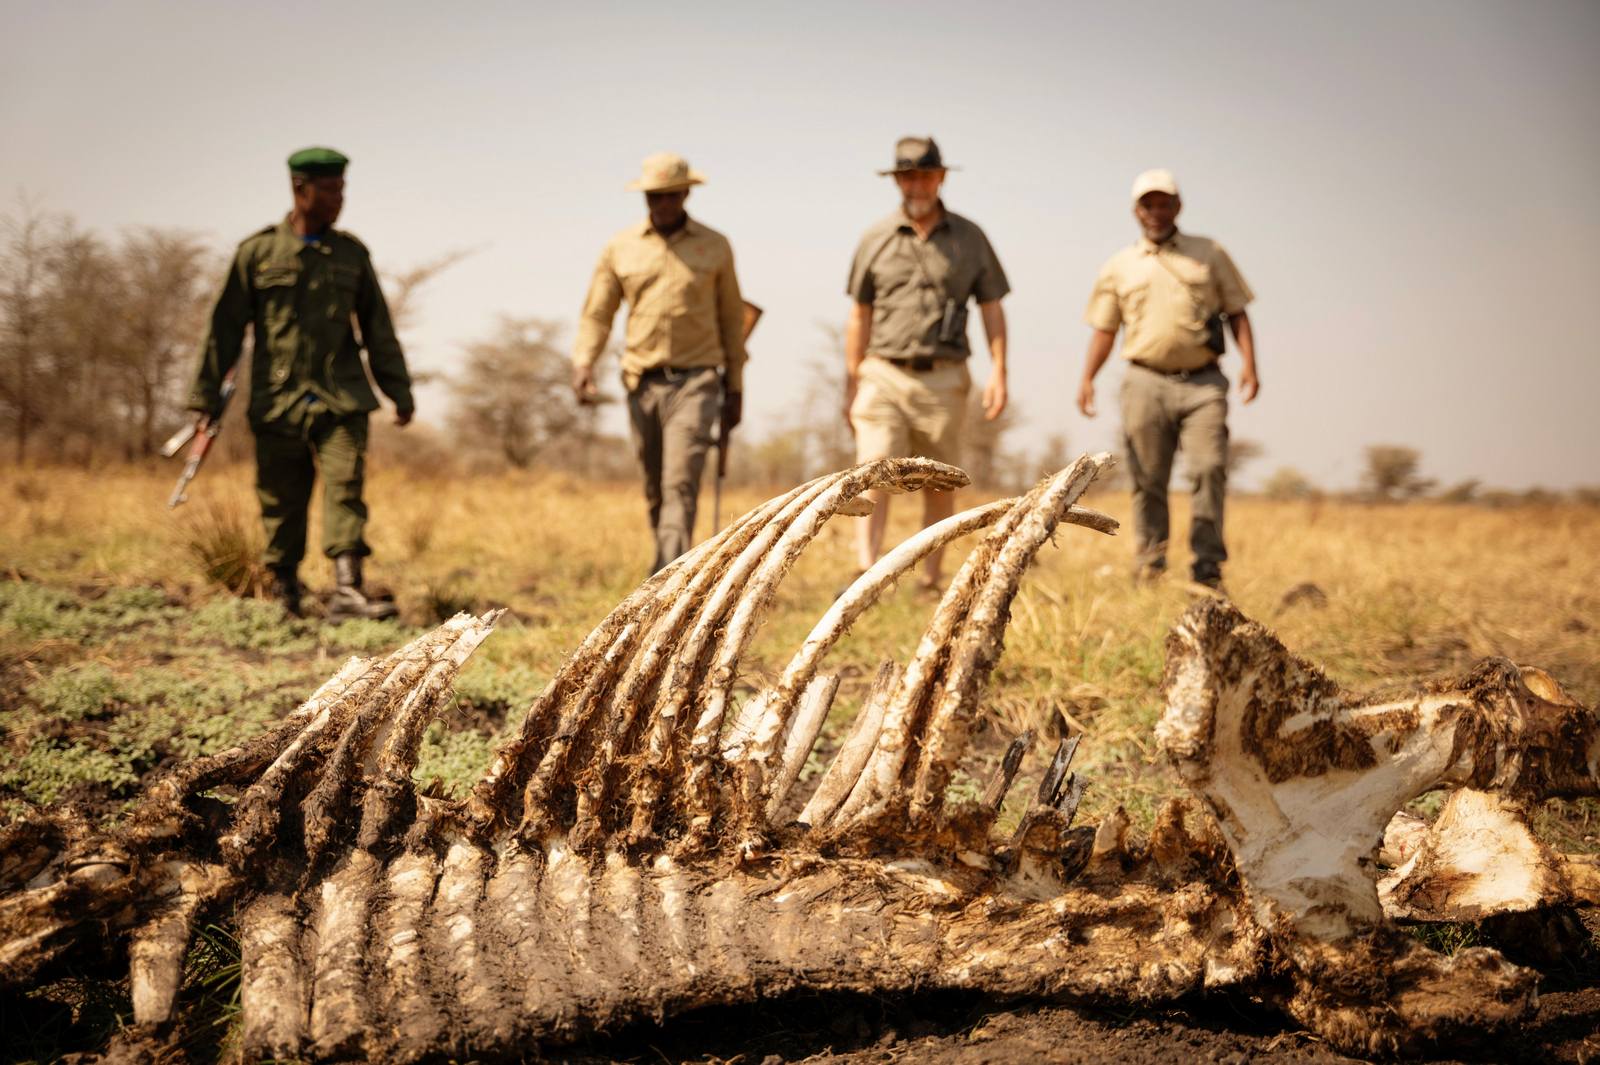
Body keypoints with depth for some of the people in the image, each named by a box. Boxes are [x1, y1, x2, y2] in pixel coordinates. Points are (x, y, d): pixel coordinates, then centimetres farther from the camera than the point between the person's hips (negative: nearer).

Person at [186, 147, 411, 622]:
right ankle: (285, 596, 17)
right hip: (277, 403, -1)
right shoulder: (258, 252, 2)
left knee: (346, 486, -14)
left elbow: (378, 330, 15)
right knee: (281, 503, 4)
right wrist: (206, 396, 2)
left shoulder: (351, 254, 10)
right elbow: (225, 328, 4)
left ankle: (347, 591, -21)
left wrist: (400, 391, 11)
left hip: (340, 401, 1)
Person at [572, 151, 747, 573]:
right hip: (643, 382, 3)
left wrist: (735, 388, 10)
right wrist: (583, 363, -8)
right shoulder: (620, 248, 7)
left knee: (681, 482, -15)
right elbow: (597, 314, 10)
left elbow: (731, 318, 11)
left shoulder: (715, 246, 6)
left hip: (695, 381, -2)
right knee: (655, 487, 9)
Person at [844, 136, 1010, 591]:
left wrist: (998, 372, -2)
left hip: (944, 379, 1)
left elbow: (992, 309, 9)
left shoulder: (969, 238, 7)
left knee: (940, 486, 5)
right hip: (884, 375, -1)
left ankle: (930, 579, 14)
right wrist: (850, 384, 10)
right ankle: (865, 578, -20)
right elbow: (860, 315, 12)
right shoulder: (875, 240, 7)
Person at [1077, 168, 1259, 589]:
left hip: (1202, 382, -1)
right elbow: (1104, 328, 16)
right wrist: (1087, 379, 3)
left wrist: (1249, 363, -2)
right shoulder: (1119, 267, 14)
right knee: (1149, 479, 1)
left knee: (1210, 468, -12)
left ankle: (1208, 564, -6)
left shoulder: (1210, 254, 13)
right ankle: (1150, 564, 11)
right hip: (1146, 383, 1)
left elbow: (1236, 312, 11)